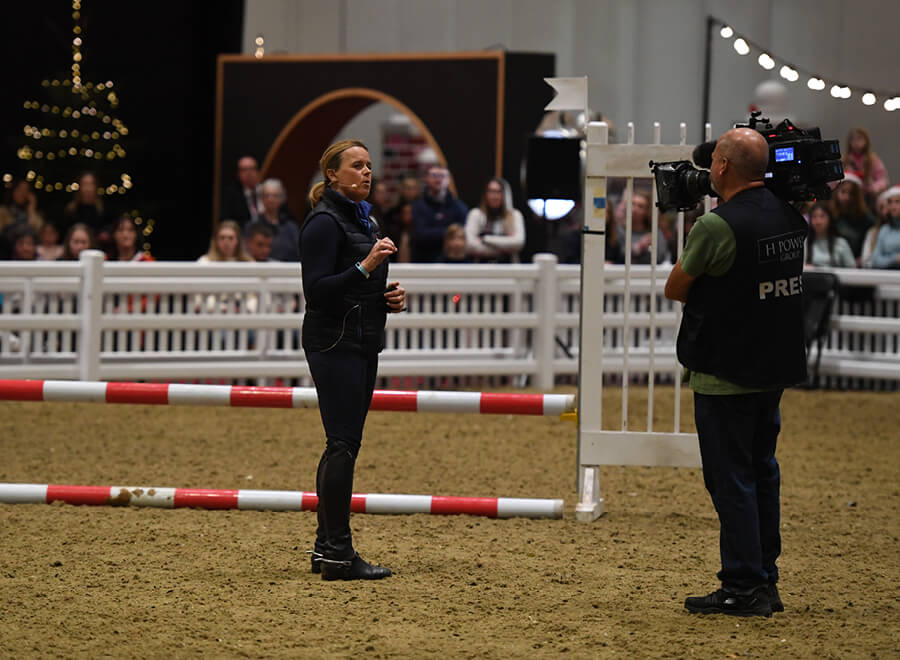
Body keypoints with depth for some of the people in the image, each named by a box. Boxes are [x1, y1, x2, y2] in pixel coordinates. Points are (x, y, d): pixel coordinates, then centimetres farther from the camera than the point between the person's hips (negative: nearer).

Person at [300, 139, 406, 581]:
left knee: (342, 444, 10)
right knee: (343, 443, -11)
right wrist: (365, 266, -27)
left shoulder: (359, 219, 18)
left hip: (361, 343, 10)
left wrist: (388, 297, 9)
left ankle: (326, 548, 15)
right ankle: (338, 555, -11)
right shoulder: (324, 222, -12)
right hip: (334, 342, -10)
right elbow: (318, 291, -19)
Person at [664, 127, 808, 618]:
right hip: (775, 369, 8)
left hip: (725, 376, -8)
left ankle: (743, 588, -1)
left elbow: (675, 289, -7)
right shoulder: (789, 217, 4)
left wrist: (689, 249, 8)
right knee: (761, 471, 16)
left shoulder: (716, 226, -19)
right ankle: (765, 581, 21)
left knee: (730, 479, -2)